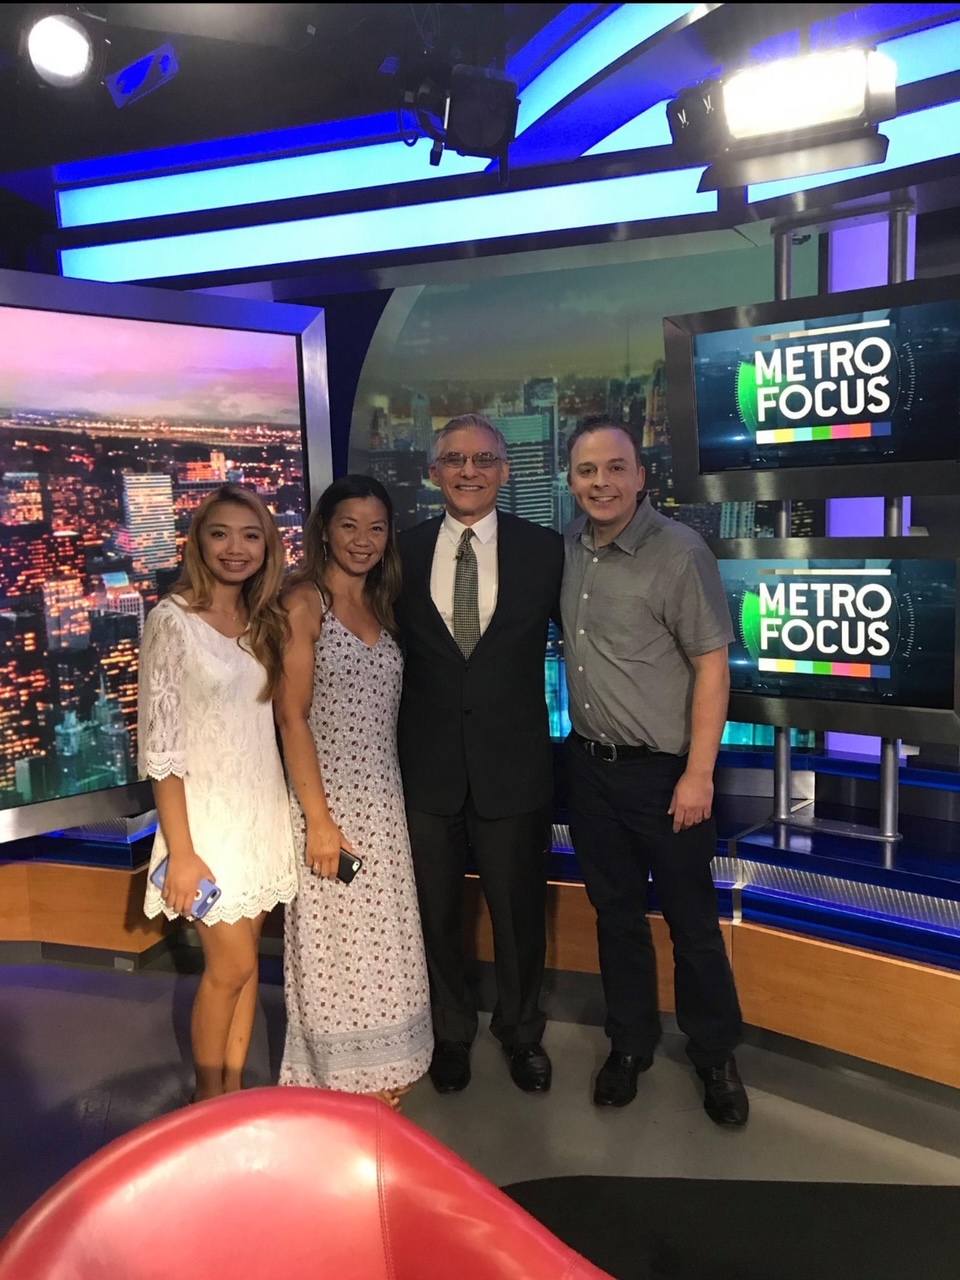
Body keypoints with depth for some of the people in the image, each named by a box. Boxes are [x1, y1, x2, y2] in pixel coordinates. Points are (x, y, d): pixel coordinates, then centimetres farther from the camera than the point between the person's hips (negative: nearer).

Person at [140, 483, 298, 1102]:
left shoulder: (265, 619, 6)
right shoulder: (173, 619, -13)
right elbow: (160, 744, -14)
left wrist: (295, 811, 5)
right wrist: (180, 852, -15)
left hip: (263, 810, 5)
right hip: (208, 813, -5)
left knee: (243, 959, 14)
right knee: (232, 965, 4)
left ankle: (235, 1091, 31)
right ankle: (209, 1103, 27)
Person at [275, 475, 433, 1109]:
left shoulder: (381, 605, 11)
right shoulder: (304, 603, -9)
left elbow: (385, 712, 12)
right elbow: (292, 717, -13)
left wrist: (392, 801, 6)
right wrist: (318, 819, -16)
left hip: (384, 800, 6)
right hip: (329, 798, -6)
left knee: (384, 938, 15)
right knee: (334, 943, 6)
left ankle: (381, 1068, 34)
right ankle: (338, 1080, 25)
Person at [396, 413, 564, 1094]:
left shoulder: (544, 549, -3)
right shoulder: (403, 551, 0)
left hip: (514, 764, -1)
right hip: (429, 764, 1)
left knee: (520, 910, 15)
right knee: (438, 911, 17)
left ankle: (522, 1030, 42)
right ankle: (452, 1031, 42)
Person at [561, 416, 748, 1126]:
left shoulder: (680, 552, -15)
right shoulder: (567, 548, 2)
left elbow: (712, 667, -14)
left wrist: (698, 774, -15)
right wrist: (582, 749, 7)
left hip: (664, 771, -5)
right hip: (590, 765, 5)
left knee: (691, 921, 10)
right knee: (616, 912, 18)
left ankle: (715, 1054, 33)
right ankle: (630, 1043, 38)